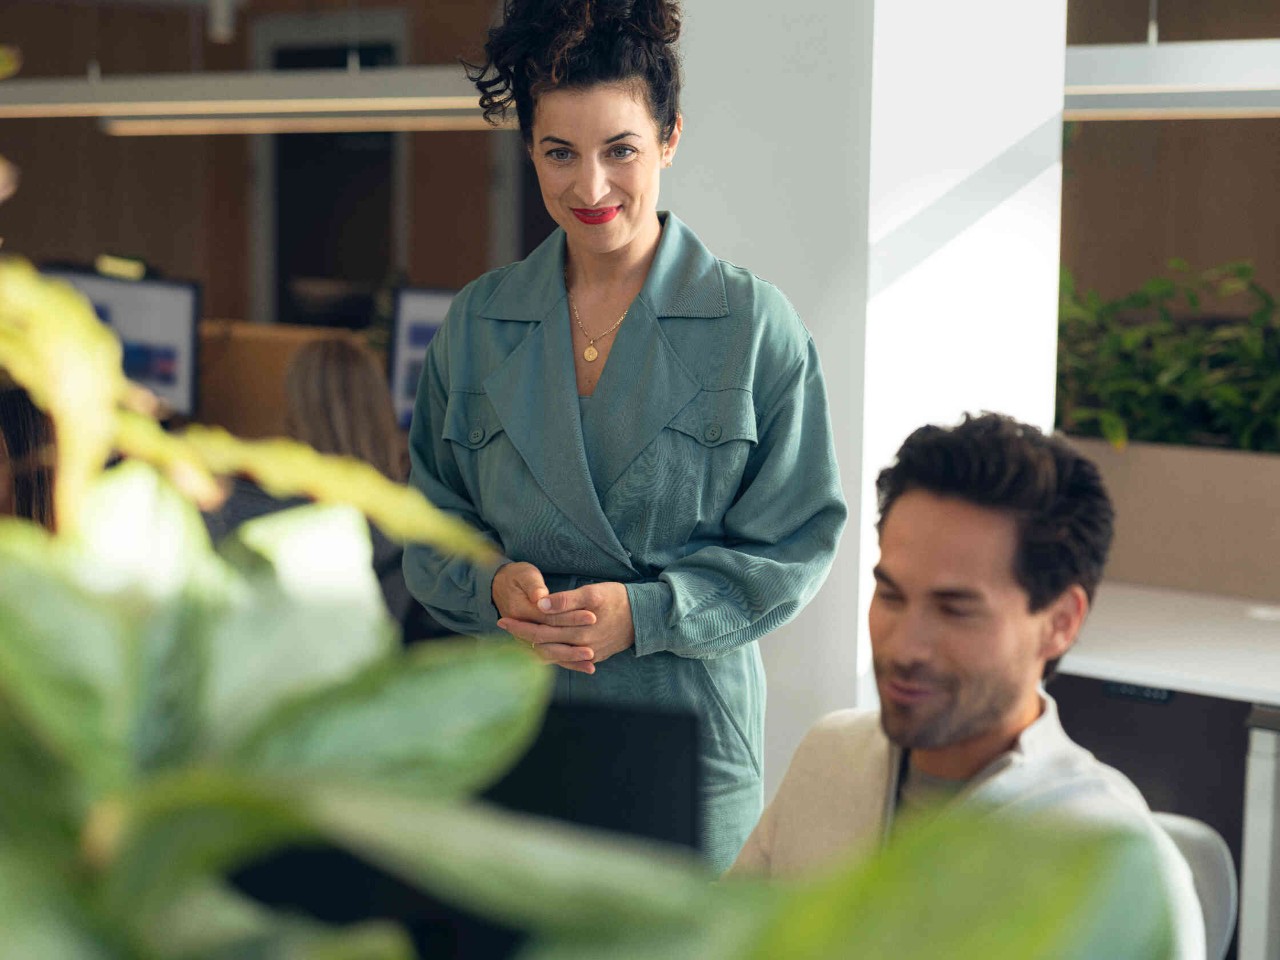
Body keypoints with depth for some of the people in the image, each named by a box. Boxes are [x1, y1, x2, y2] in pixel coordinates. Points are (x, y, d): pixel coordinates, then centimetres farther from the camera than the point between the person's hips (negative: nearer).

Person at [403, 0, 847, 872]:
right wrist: (494, 583, -10)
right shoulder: (478, 325, 6)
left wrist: (648, 612, -15)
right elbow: (432, 520, 12)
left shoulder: (755, 325, -4)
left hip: (689, 732, -2)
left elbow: (797, 542, -2)